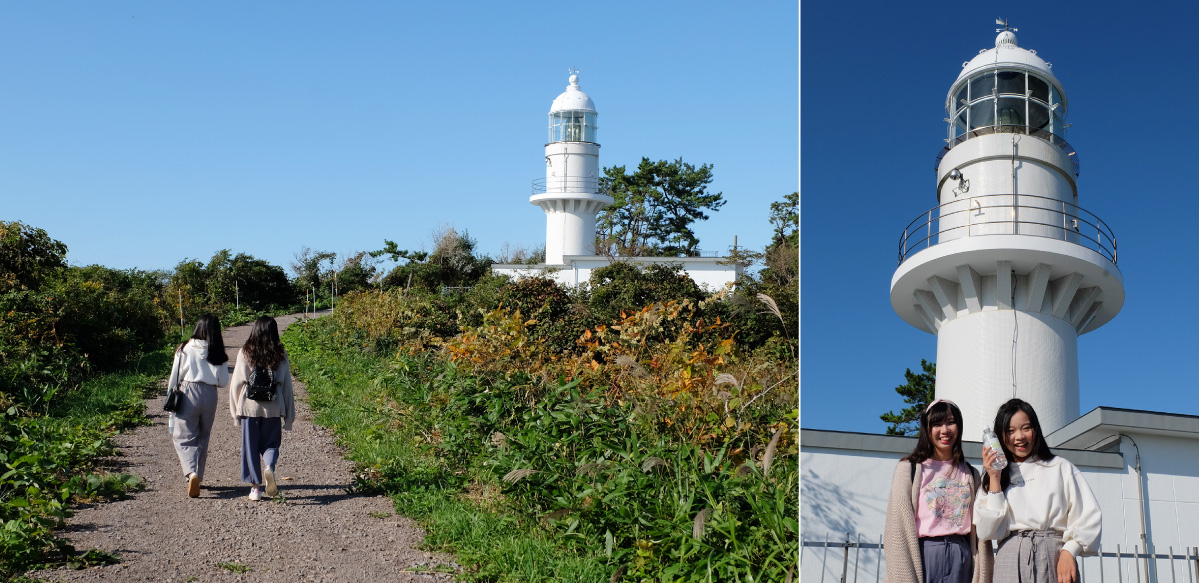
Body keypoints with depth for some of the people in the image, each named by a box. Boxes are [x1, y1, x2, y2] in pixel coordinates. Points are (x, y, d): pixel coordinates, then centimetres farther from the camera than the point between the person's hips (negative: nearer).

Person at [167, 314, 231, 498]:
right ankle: (197, 477, 25)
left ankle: (191, 473, -21)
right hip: (210, 395, 2)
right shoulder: (218, 354, 0)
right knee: (202, 438, 19)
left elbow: (174, 379, 1)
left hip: (188, 393, -2)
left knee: (183, 438, 3)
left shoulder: (185, 349, -4)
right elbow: (223, 382, 1)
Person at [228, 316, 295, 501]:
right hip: (273, 407, 1)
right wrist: (288, 416, 9)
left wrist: (235, 410, 10)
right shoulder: (281, 355, -1)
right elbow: (286, 385, 3)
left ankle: (255, 487, 10)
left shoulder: (245, 353, -3)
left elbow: (236, 383, 0)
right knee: (271, 444, 13)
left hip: (249, 406, -1)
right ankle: (269, 468, -17)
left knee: (251, 447, 10)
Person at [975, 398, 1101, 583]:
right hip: (1011, 560, 1)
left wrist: (1068, 552, -11)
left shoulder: (1060, 468, 12)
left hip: (1055, 559, -1)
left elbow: (1088, 516, 3)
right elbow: (989, 531, 4)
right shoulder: (1000, 475, 16)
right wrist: (994, 478, 3)